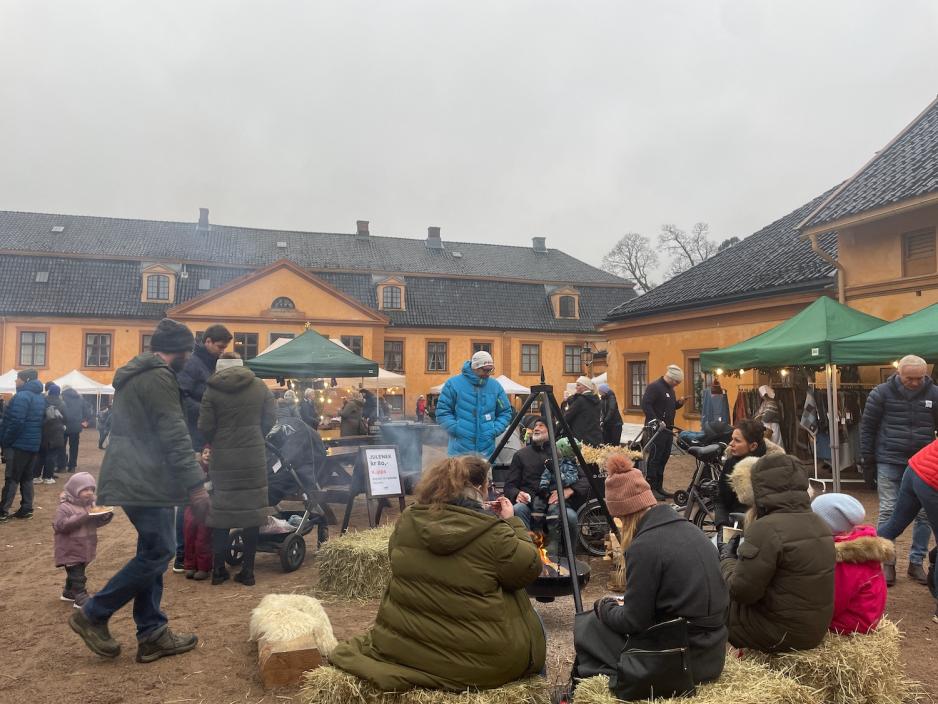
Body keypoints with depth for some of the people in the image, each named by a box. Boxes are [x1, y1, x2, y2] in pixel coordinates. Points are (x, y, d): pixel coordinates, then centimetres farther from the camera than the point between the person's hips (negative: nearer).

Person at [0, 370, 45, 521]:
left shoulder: (22, 396, -15)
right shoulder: (40, 397, 14)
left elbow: (16, 422, -21)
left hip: (19, 444, -8)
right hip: (33, 444, 8)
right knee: (27, 477, 12)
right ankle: (26, 509, 12)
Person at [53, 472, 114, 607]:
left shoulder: (91, 505, 6)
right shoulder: (65, 507, -15)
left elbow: (96, 522, 13)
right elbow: (61, 525, -26)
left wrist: (106, 517, -10)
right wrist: (82, 518, -32)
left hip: (85, 549, 7)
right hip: (71, 550, -7)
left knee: (76, 573, 21)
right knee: (77, 576, -6)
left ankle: (68, 593, 37)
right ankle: (80, 598, -1)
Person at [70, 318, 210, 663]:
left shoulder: (135, 374, 17)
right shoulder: (158, 377, -15)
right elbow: (175, 436, -20)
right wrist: (196, 483, -18)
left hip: (133, 477, 11)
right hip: (143, 481, -11)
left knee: (152, 552, 11)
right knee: (158, 551, -6)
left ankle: (152, 634, 14)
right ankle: (93, 614, 6)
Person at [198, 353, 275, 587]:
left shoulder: (212, 390, -4)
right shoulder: (259, 386, 2)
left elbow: (205, 427, -6)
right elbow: (270, 417, 2)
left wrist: (217, 442, 13)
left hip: (223, 458, -1)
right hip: (254, 456, 1)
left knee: (221, 511, 8)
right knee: (252, 508, 6)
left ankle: (218, 569, 13)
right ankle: (248, 570, 9)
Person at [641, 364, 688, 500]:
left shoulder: (670, 389, 17)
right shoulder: (654, 387, -12)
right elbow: (645, 405, -20)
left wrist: (679, 403, 5)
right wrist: (656, 421, -25)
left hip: (667, 429, 9)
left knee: (664, 458, 12)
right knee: (655, 458, -6)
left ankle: (659, 487, 20)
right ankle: (651, 488, -2)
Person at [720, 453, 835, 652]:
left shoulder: (767, 529, -23)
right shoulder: (818, 523, 4)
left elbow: (740, 590, -21)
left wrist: (727, 559, -3)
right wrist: (739, 558, 11)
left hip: (778, 635, -8)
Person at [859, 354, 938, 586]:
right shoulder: (882, 393, -5)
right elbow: (867, 426, 1)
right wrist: (867, 458, 0)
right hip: (889, 462, -2)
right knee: (888, 511, 1)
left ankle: (916, 563, 17)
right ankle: (887, 563, 10)